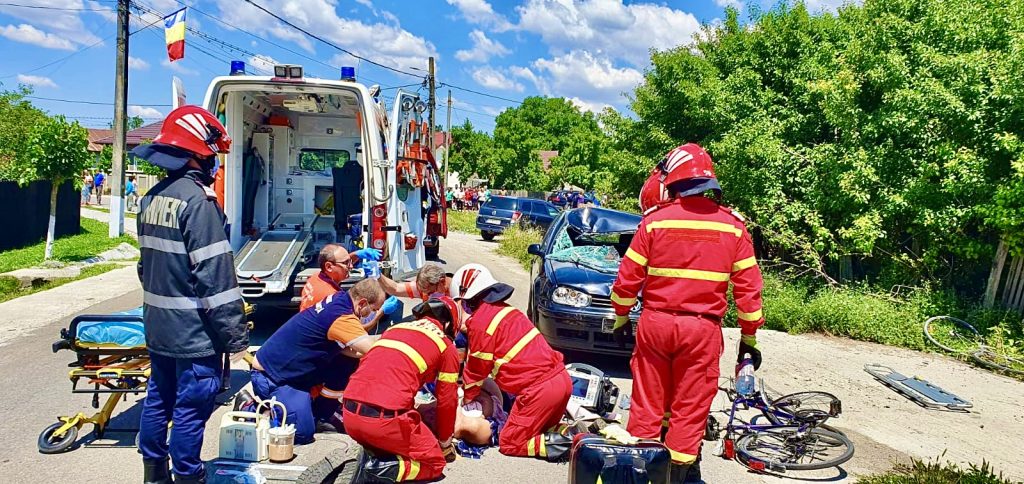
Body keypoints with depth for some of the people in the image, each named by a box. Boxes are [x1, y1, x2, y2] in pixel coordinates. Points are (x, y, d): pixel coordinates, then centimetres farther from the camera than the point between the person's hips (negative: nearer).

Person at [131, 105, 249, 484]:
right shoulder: (197, 200, -20)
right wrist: (236, 337, -21)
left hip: (157, 328, 9)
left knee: (158, 399, 20)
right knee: (190, 409, 2)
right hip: (194, 334, -9)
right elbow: (215, 276, -23)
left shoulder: (153, 198, 9)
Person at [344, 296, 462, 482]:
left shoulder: (395, 328, 24)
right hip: (385, 419, -6)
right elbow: (447, 401, 13)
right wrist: (445, 443, 30)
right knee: (434, 462, 15)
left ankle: (372, 459, 5)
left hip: (350, 414, 7)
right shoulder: (446, 346, 8)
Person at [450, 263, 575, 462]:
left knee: (509, 444, 7)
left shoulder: (480, 323, -8)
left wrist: (467, 396, 21)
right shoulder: (504, 309, 18)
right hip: (562, 378, 9)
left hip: (539, 389, -9)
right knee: (542, 429, 28)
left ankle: (560, 445, -10)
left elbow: (478, 369, 3)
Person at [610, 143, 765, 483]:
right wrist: (749, 337, 11)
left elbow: (628, 278, -2)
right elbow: (748, 288, 1)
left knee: (647, 403, 12)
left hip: (654, 323, 0)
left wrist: (621, 317, 14)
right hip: (702, 328, 0)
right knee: (690, 408, 10)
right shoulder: (732, 225, 0)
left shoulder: (655, 220, -4)